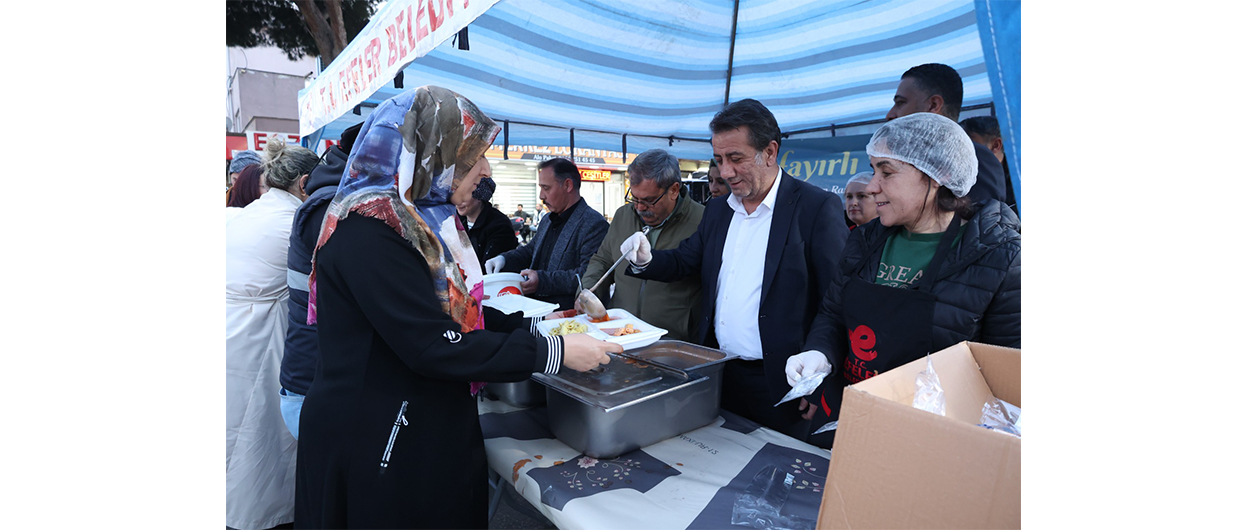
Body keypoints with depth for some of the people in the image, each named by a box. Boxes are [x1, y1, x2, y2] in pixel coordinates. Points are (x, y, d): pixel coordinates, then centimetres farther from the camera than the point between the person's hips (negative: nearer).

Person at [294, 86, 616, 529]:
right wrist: (552, 352, -23)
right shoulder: (369, 230, -22)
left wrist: (535, 322, 2)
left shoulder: (424, 220, 8)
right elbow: (433, 346, -27)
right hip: (375, 447, -9)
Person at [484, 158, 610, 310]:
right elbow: (530, 251, 32)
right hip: (535, 308, 9)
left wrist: (543, 281, -26)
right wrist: (504, 259, 11)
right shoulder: (547, 220, 22)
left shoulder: (594, 224, -11)